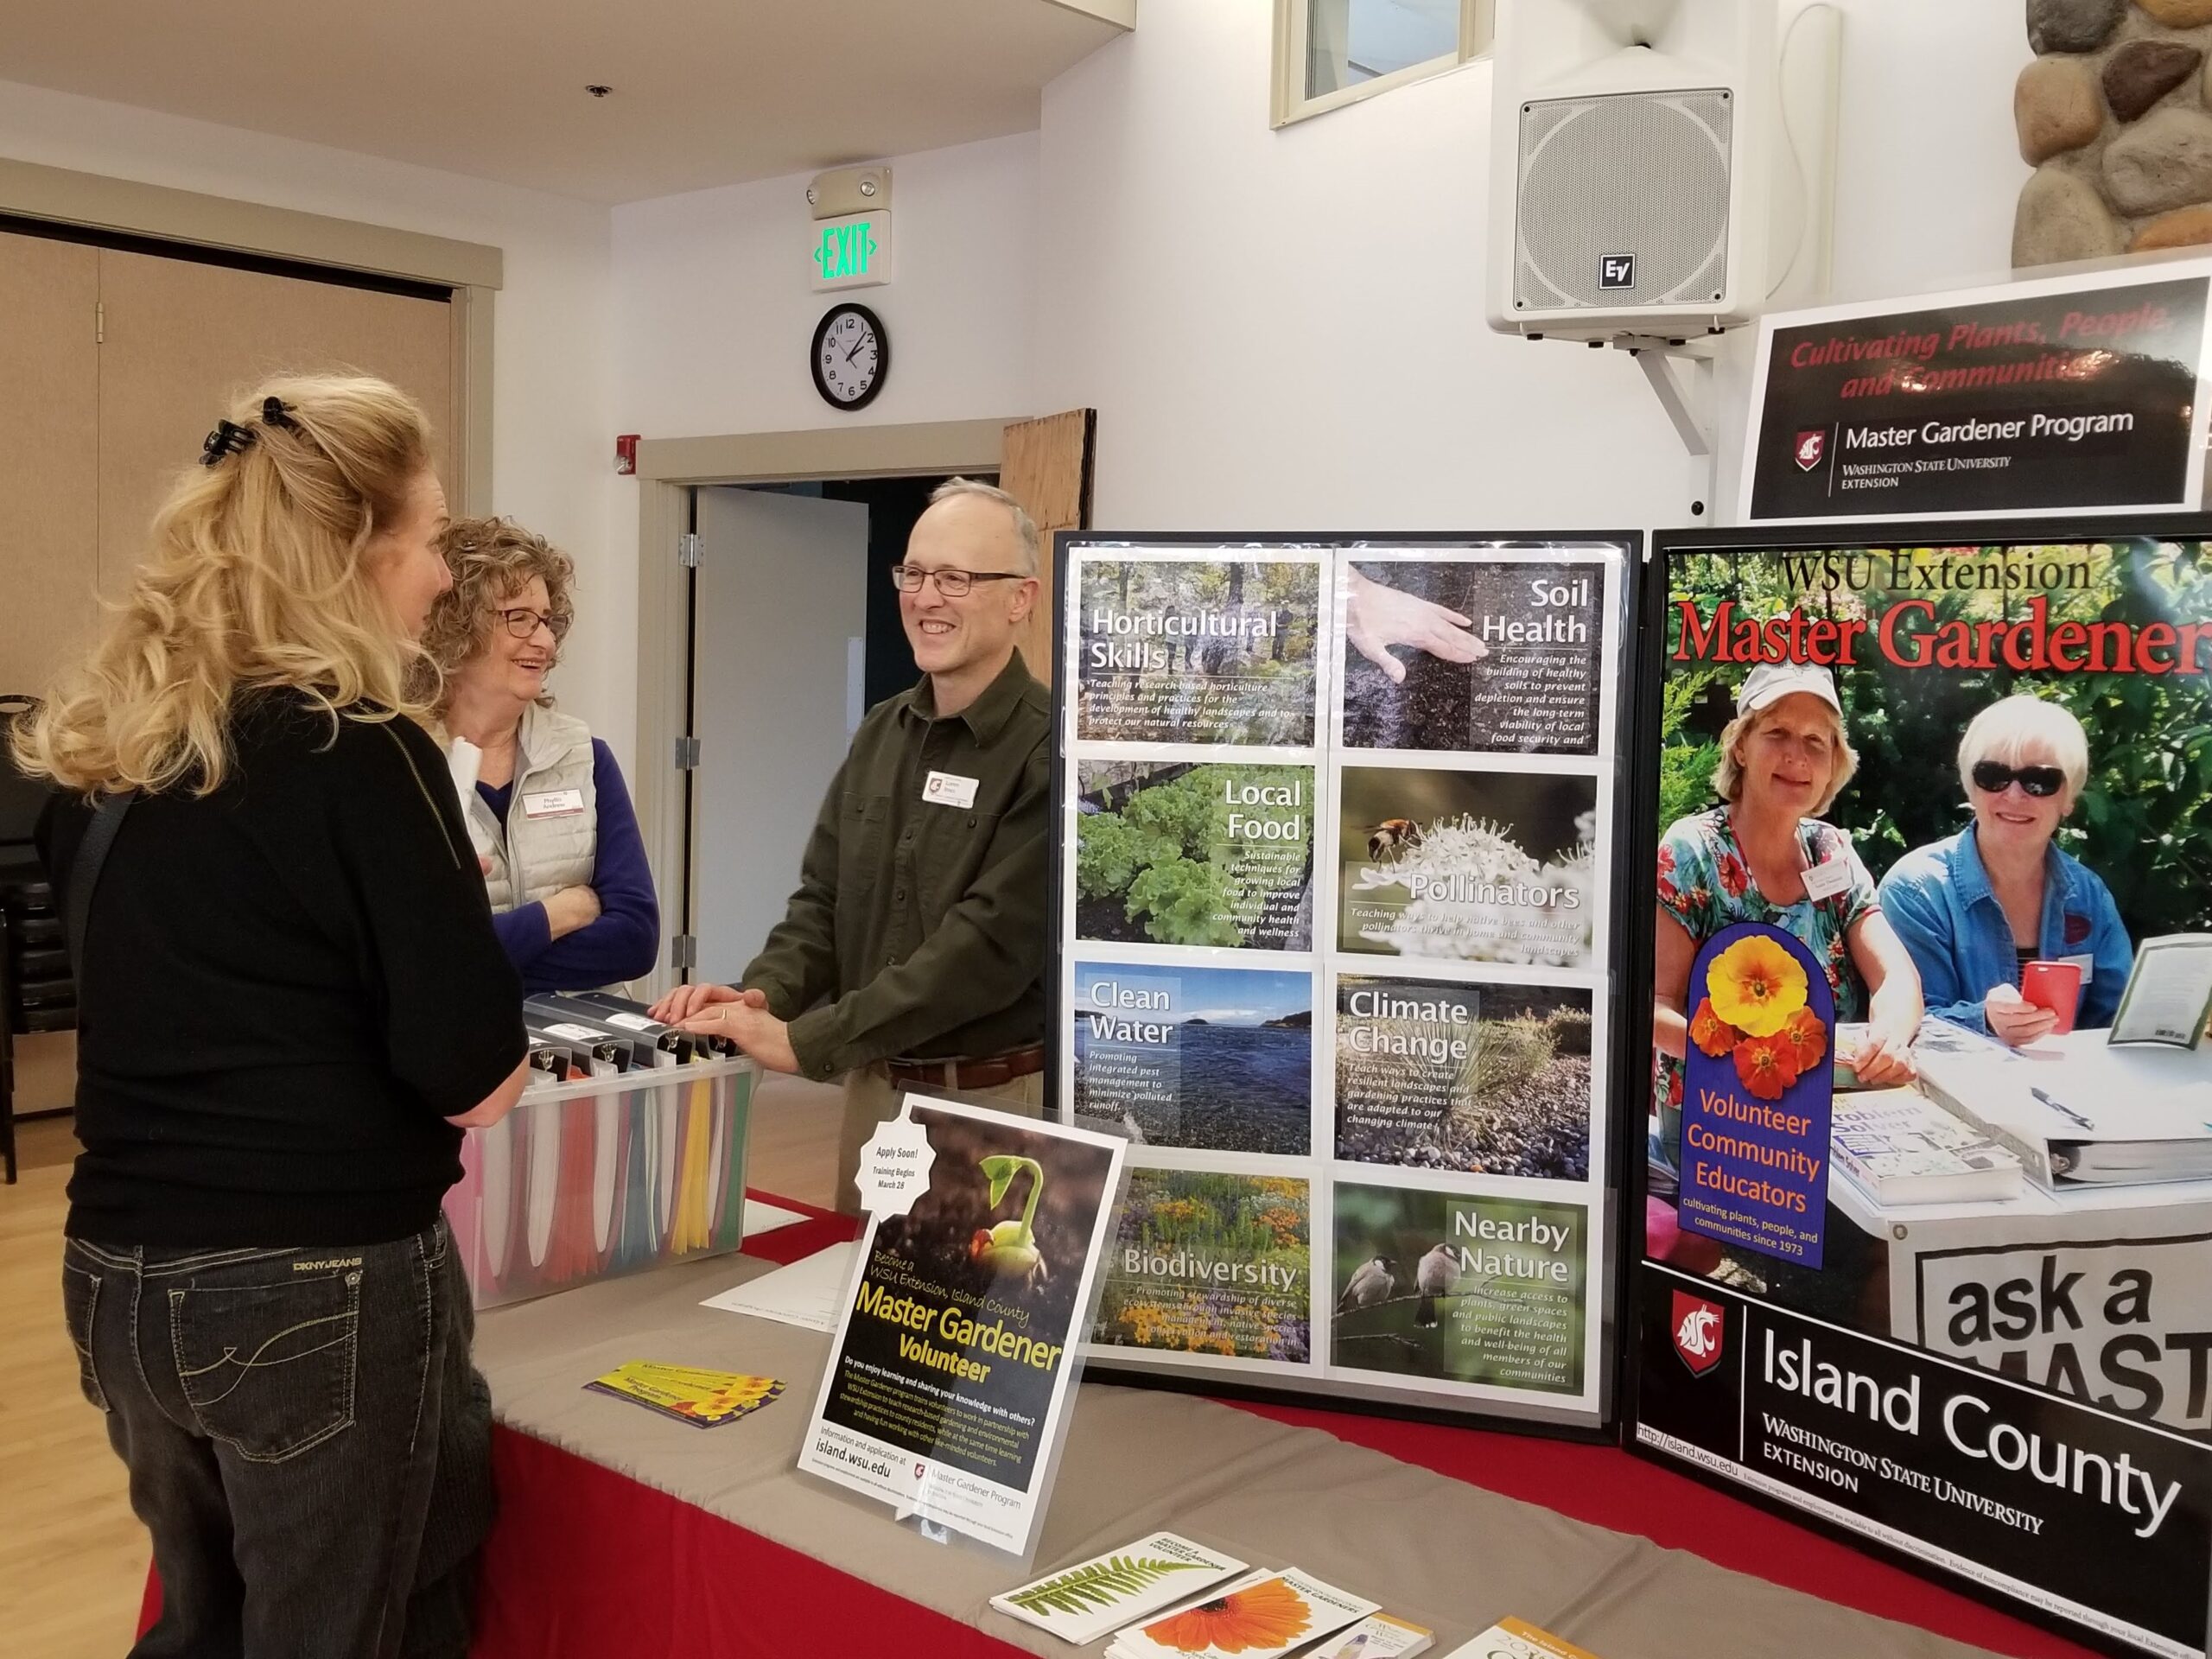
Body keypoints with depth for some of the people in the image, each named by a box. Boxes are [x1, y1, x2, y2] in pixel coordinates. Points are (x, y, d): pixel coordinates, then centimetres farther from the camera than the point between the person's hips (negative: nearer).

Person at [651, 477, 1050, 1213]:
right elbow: (824, 900, 9)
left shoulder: (1048, 748, -17)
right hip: (875, 1086, 7)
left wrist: (803, 1041, -22)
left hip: (999, 1099, -6)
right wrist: (763, 996, -11)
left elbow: (990, 943, -23)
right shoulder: (881, 733, 8)